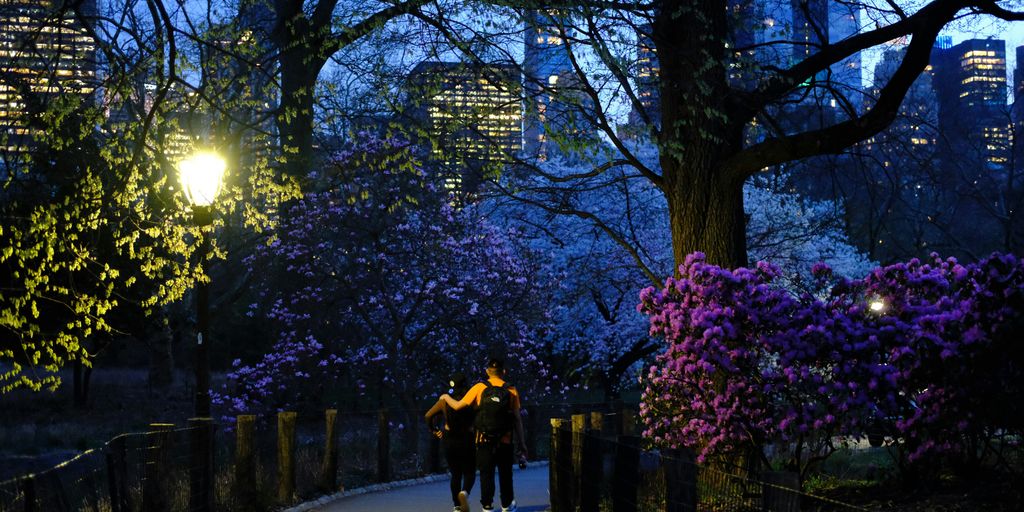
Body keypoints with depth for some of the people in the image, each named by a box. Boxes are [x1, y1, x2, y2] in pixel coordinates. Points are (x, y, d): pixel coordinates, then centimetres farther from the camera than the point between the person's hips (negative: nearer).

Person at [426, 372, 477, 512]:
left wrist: (434, 429, 10)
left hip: (449, 441, 2)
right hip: (467, 441, -2)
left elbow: (428, 416, -3)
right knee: (469, 473, 9)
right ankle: (464, 492, -22)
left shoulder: (445, 400, -2)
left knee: (455, 474, 15)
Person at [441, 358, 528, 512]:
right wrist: (521, 443, 4)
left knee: (486, 474, 7)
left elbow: (458, 406, -2)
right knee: (505, 474, 15)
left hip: (485, 440, -1)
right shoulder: (511, 390, 0)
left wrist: (446, 397, 19)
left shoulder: (480, 388, -2)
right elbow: (517, 419, -1)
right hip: (505, 441, 1)